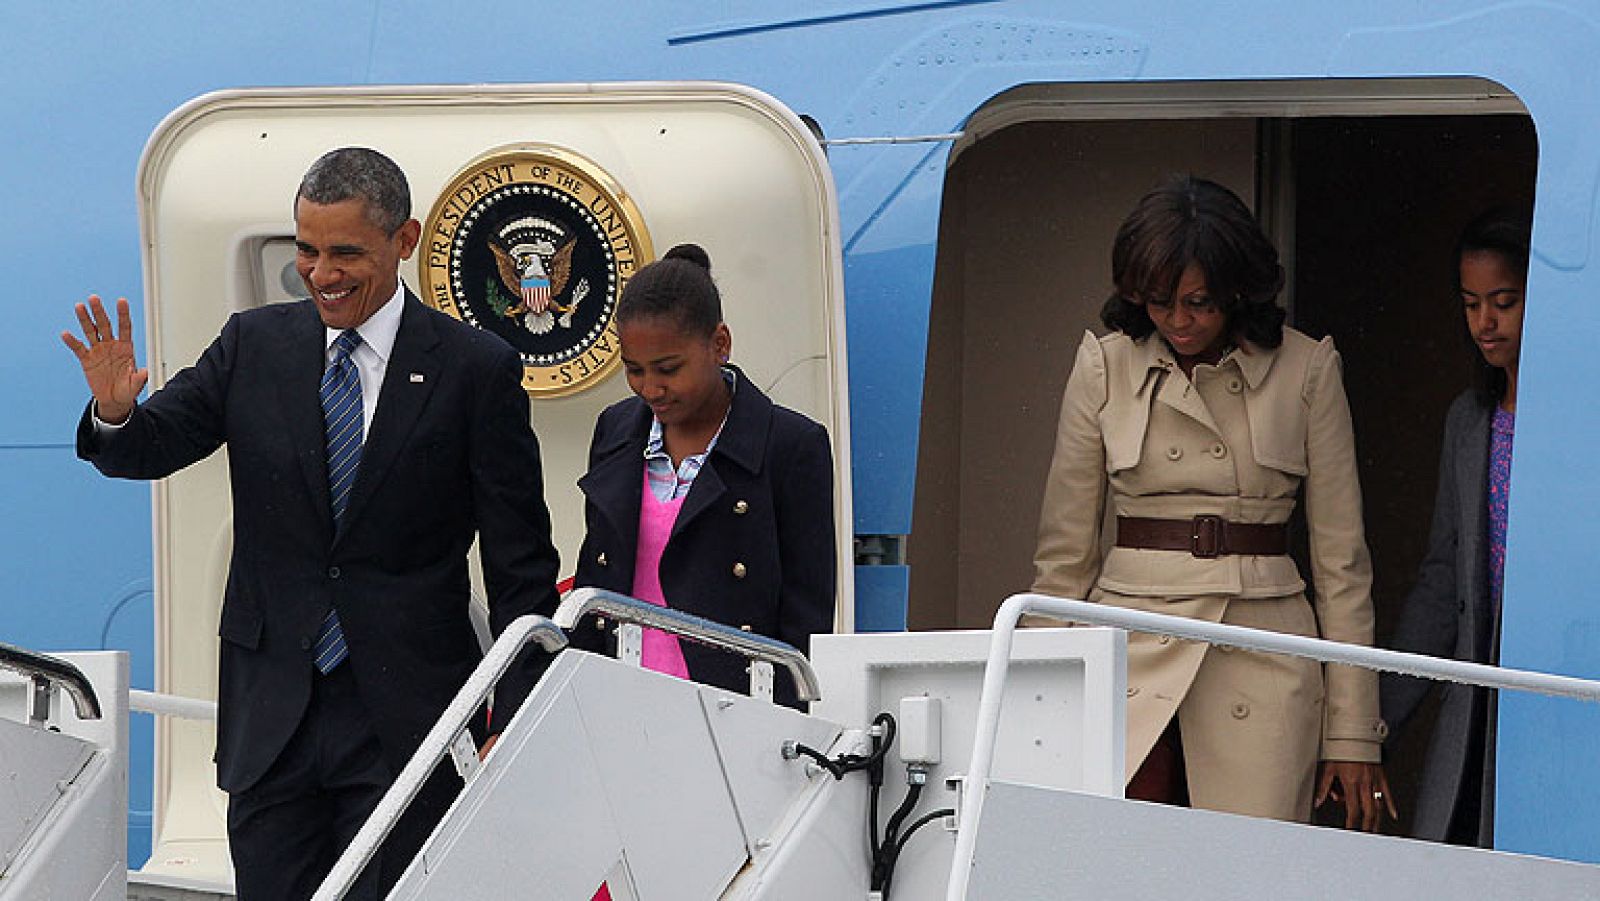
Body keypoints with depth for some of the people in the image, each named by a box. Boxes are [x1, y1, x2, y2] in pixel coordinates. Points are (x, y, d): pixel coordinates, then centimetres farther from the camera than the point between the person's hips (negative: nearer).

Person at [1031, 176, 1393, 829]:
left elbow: (1340, 559, 5)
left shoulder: (1306, 370, 3)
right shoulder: (1106, 365, 5)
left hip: (1262, 652, -1)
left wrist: (1352, 731, 3)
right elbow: (1064, 550, 9)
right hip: (1132, 652, 1)